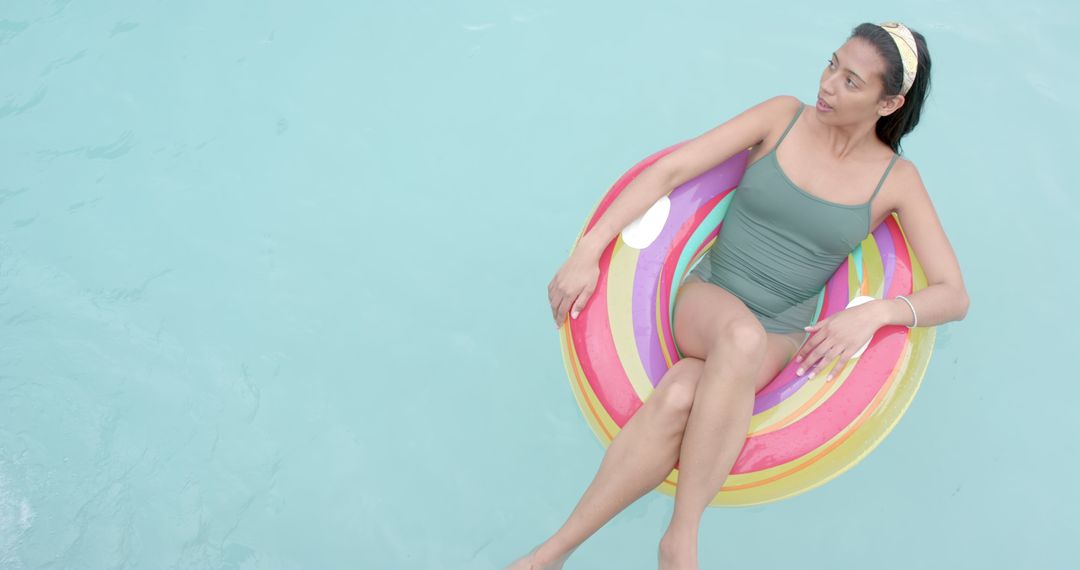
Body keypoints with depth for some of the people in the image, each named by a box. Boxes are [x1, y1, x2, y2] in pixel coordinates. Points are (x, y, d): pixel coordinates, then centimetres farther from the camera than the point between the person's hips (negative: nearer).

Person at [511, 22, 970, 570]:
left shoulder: (896, 180, -1)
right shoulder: (784, 117, 0)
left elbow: (953, 296, -3)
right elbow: (669, 170, -6)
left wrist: (873, 312, -24)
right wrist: (589, 251, -15)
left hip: (782, 336, 0)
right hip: (706, 300, 0)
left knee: (678, 398, -34)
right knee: (743, 336, -38)